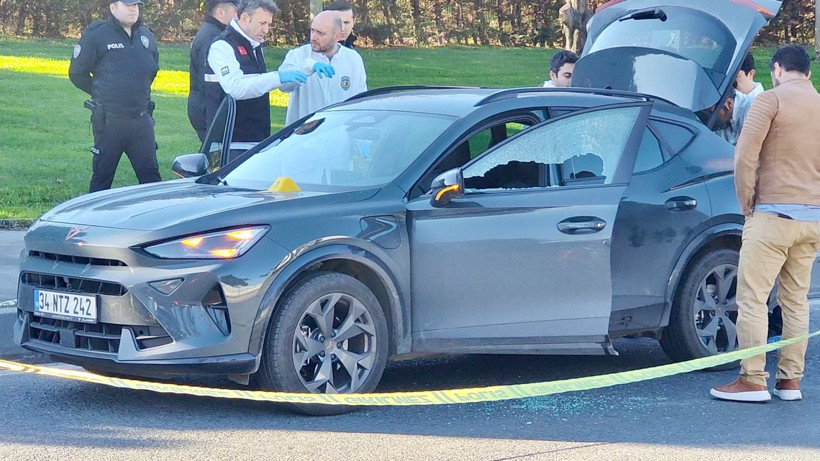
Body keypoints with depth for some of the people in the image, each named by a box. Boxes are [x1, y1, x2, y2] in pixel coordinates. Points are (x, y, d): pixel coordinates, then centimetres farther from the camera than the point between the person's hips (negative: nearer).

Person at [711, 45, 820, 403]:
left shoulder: (772, 99, -6)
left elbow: (745, 156, -12)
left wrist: (746, 202, -2)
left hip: (774, 213, -6)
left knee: (753, 297, -4)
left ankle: (752, 380, -7)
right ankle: (790, 380, 11)